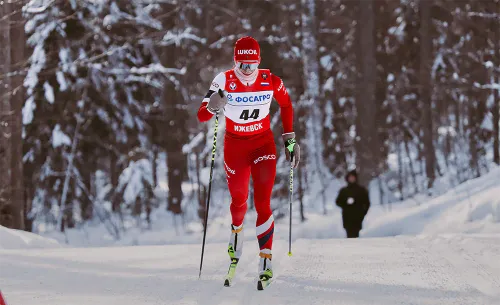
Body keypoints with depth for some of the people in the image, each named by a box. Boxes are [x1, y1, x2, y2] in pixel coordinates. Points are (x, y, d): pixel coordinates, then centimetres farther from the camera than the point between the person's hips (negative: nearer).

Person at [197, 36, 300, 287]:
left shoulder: (270, 81, -14)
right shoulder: (224, 81, -17)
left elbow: (286, 106, 6)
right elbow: (201, 116, -21)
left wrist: (289, 140, 6)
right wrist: (213, 107, -43)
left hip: (264, 144, 0)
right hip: (235, 146, 1)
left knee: (263, 203, -11)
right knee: (239, 200, 13)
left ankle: (266, 260, -9)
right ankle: (237, 231, 48)